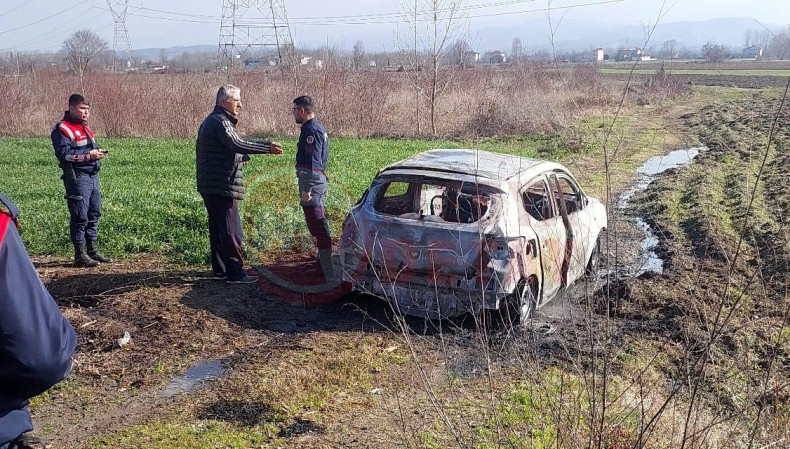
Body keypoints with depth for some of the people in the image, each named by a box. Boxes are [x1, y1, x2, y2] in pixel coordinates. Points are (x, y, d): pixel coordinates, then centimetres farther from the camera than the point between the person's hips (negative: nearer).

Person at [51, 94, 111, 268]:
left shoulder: (85, 128, 19)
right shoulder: (62, 129, -9)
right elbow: (64, 154, -18)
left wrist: (97, 152, 7)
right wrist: (88, 155, -21)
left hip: (93, 176, 9)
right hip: (77, 178, -9)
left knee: (94, 214, 13)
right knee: (80, 217, -5)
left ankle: (92, 250, 23)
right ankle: (80, 255, 1)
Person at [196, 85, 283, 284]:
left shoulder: (211, 121, 19)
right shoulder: (221, 122, -15)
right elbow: (236, 144, -31)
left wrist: (238, 159, 18)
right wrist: (267, 147, -32)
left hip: (209, 186, 11)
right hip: (222, 187, -11)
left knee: (217, 228, 16)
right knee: (231, 230, -7)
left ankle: (220, 269, 25)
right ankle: (234, 273, -3)